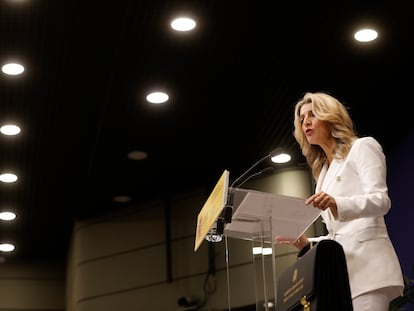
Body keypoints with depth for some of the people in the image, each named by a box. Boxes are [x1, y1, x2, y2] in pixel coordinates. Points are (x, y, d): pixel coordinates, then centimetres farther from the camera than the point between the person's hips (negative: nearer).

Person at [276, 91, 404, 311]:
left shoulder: (362, 147, 8)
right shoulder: (323, 171, 28)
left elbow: (380, 200, -9)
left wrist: (336, 204, -27)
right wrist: (306, 243, 6)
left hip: (367, 261, -7)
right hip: (343, 266, 7)